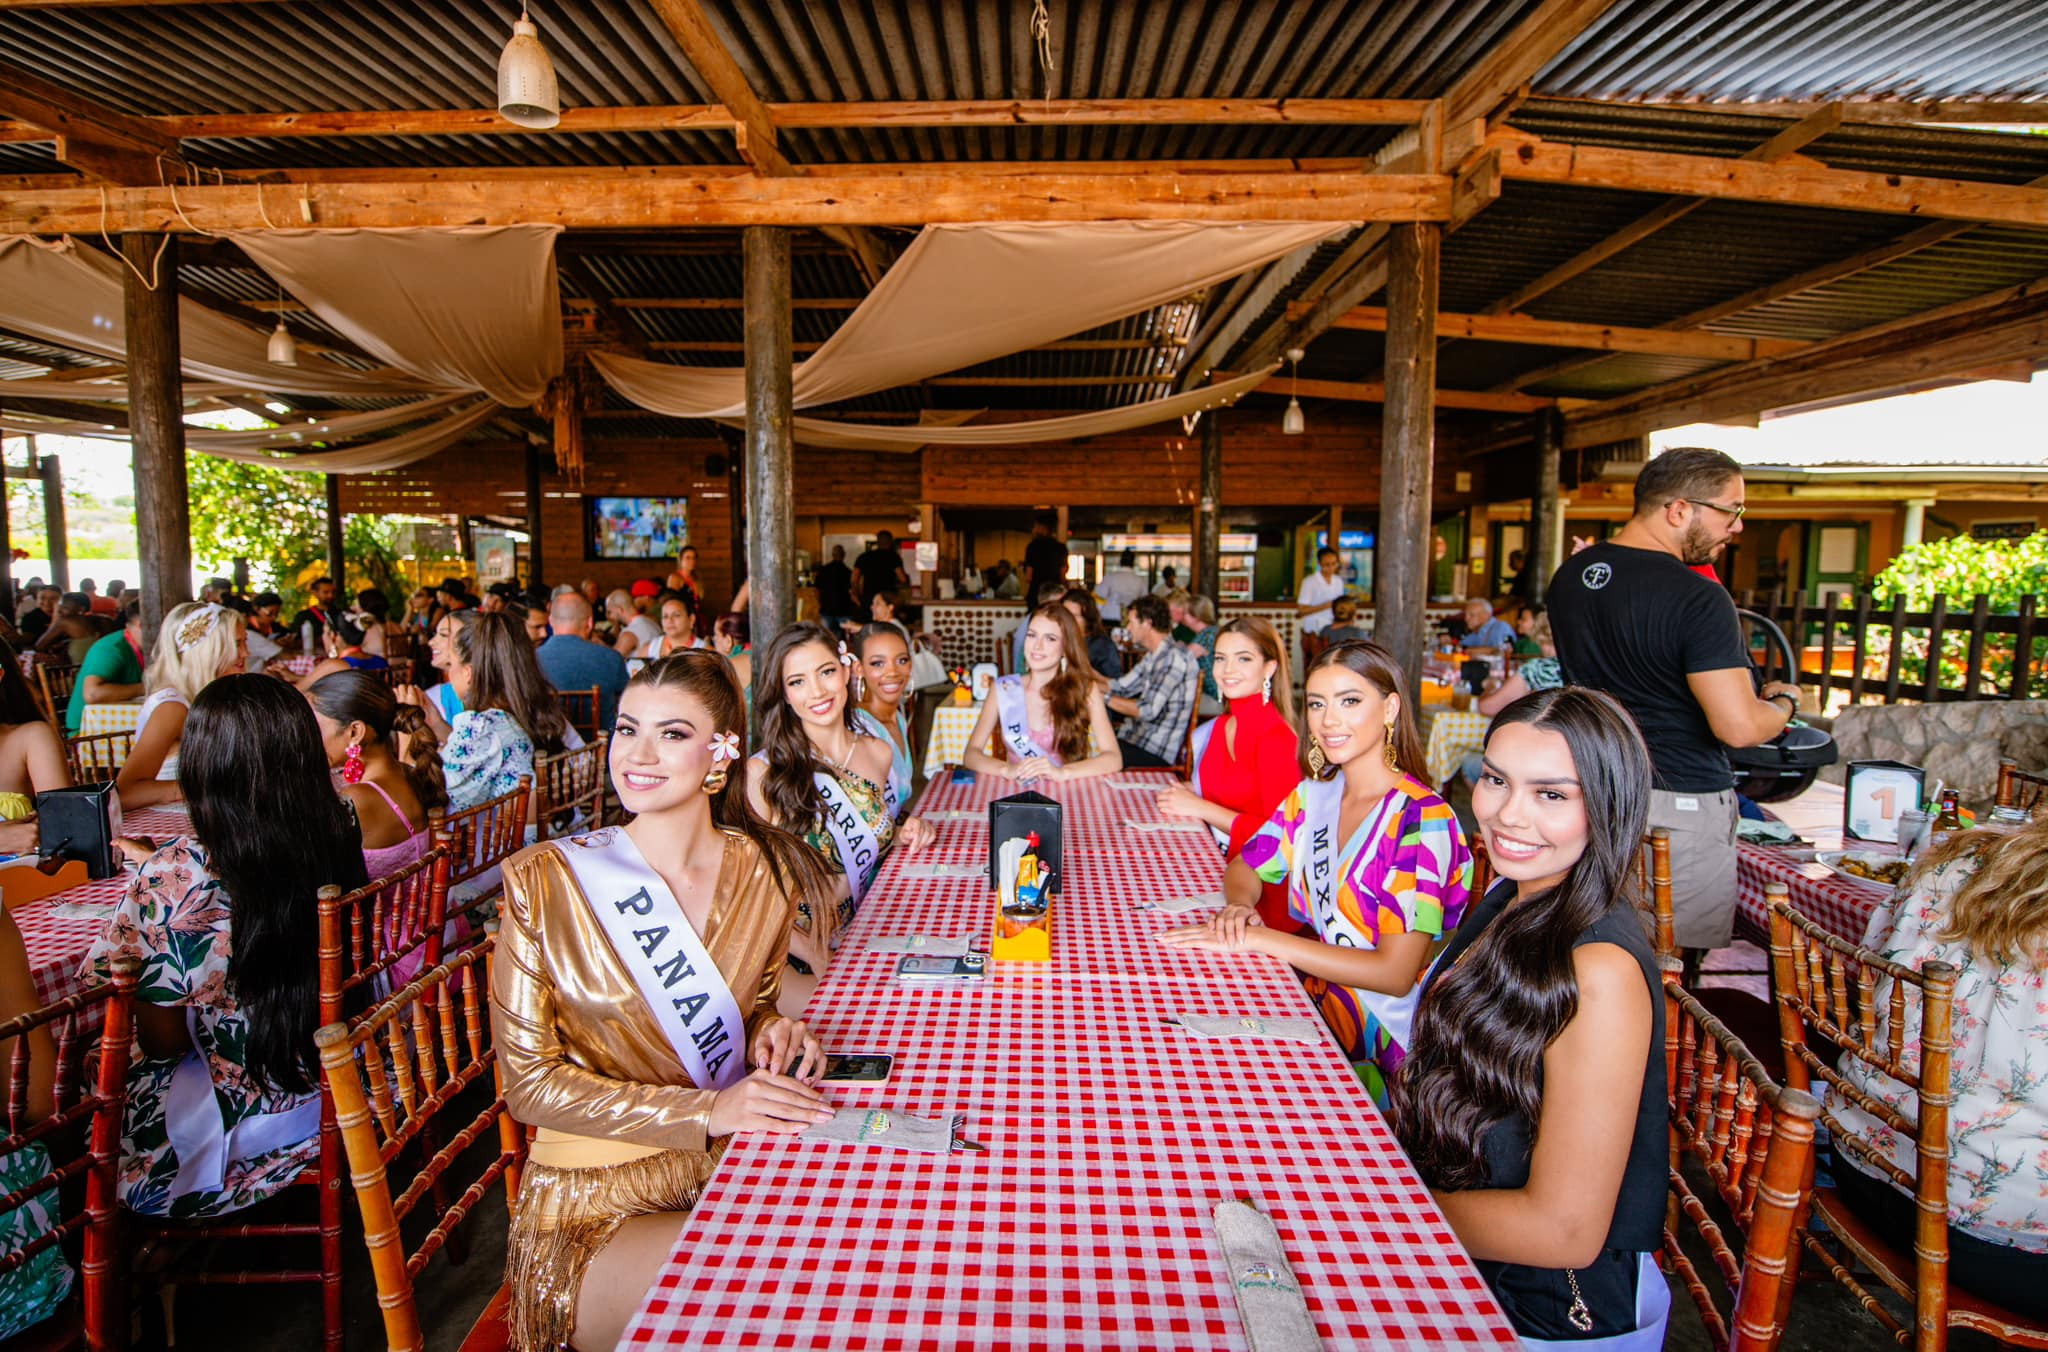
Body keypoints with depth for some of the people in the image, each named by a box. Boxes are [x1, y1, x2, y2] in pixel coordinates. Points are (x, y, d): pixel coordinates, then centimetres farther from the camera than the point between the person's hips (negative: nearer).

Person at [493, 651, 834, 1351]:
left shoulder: (765, 871, 0)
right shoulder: (545, 881, -9)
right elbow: (529, 1081, -9)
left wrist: (771, 1035, -10)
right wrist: (706, 1112, -21)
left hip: (738, 1173, 4)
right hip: (600, 1204, -3)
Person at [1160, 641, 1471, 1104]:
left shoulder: (1423, 819, -18)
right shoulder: (1314, 793, 4)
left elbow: (1395, 974, -23)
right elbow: (1245, 868, 12)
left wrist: (1258, 939, -26)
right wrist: (1239, 906, -13)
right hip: (1306, 992, 6)